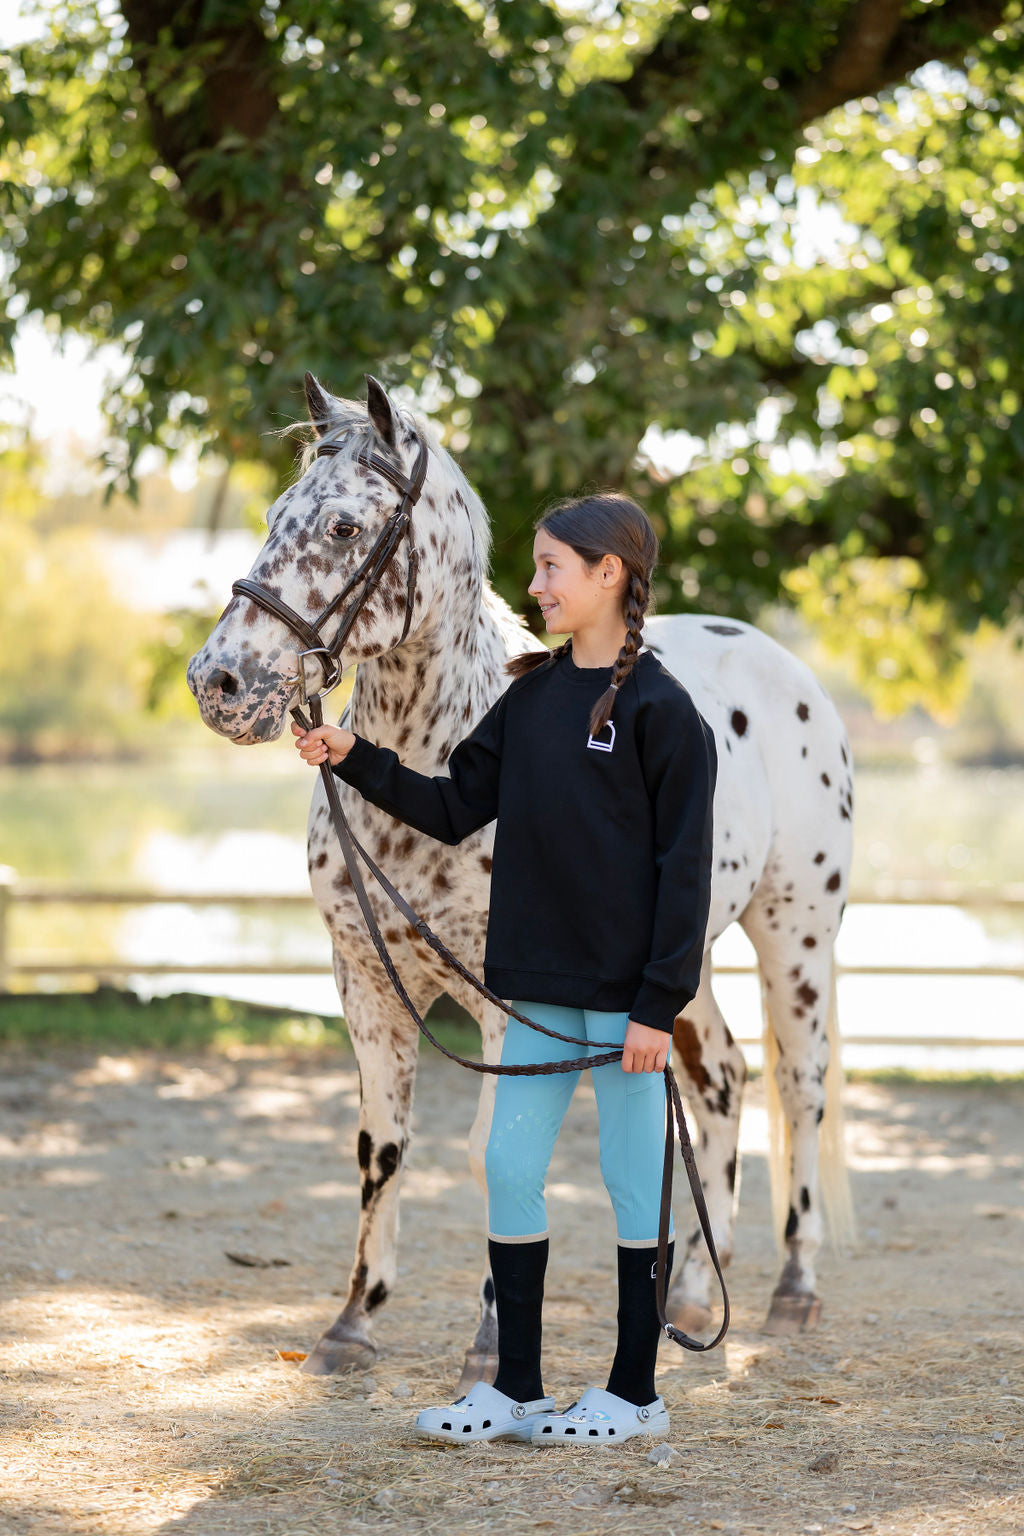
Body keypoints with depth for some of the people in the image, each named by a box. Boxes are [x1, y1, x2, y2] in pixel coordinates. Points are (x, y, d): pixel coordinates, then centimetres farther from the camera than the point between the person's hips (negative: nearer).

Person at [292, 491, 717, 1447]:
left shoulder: (659, 709, -11)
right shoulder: (532, 695, 9)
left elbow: (684, 866, -12)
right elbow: (457, 810, 11)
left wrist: (659, 1005, -16)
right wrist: (354, 760, 1)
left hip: (623, 992, -7)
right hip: (536, 985, 7)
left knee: (633, 1177, 3)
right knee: (510, 1169, 8)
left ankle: (635, 1393, 13)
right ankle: (516, 1391, 16)